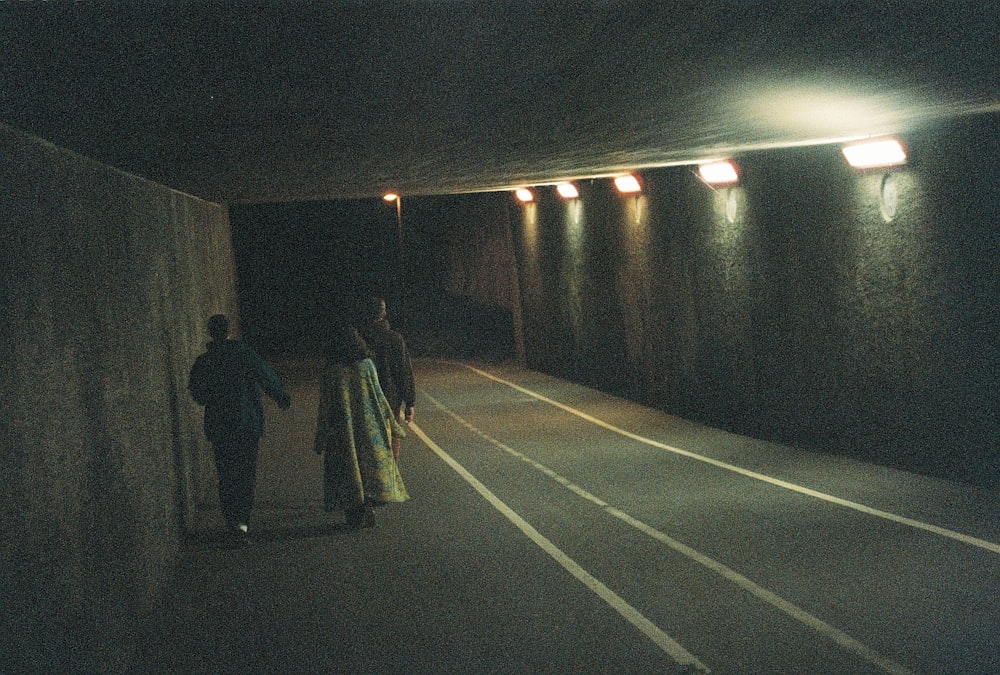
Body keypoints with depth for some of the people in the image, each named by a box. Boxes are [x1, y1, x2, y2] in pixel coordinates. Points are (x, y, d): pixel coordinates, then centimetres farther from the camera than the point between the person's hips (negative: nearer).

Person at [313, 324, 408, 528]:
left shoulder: (329, 371, -5)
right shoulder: (366, 365, -5)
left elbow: (325, 406, -2)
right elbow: (378, 396, -2)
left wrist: (321, 440, 5)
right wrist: (392, 424, 8)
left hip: (340, 432, 0)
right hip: (368, 427, 0)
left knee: (347, 468, 7)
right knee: (370, 465, 9)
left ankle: (353, 514, 8)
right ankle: (367, 510, -1)